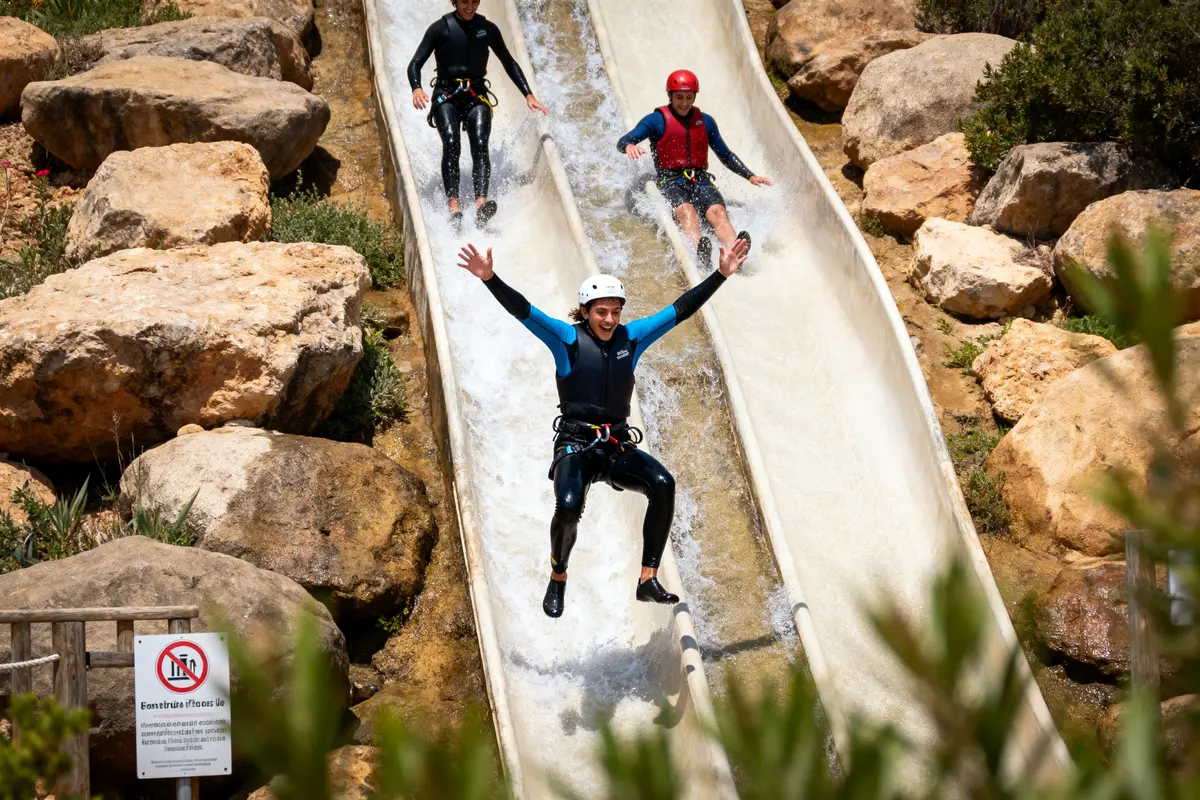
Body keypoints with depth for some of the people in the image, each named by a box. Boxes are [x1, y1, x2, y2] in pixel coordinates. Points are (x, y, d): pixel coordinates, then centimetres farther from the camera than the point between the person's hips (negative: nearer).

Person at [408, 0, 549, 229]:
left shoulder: (488, 29, 10)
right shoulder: (440, 29, 1)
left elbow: (509, 63, 20)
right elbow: (415, 64, -3)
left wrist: (528, 95, 10)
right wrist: (416, 89, -24)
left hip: (477, 96, 2)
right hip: (446, 95, -2)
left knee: (480, 145, -24)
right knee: (451, 144, -27)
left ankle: (481, 204, -41)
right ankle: (454, 206, -38)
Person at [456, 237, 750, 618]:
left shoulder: (632, 338, 7)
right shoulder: (567, 339, -3)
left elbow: (681, 309, 9)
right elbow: (522, 310, -14)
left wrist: (722, 274, 7)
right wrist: (490, 278, -29)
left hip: (618, 447, 4)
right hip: (575, 446, -4)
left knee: (663, 484, -23)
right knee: (569, 507, -29)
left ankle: (648, 580, -18)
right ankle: (557, 580, 1)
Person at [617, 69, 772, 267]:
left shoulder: (705, 121, 20)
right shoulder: (656, 120, 7)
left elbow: (725, 155, 28)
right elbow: (622, 142, -4)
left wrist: (750, 176, 16)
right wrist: (629, 146, -29)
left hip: (700, 180, 3)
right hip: (670, 181, -3)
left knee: (718, 211, -30)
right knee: (687, 210, -37)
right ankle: (700, 252, -65)